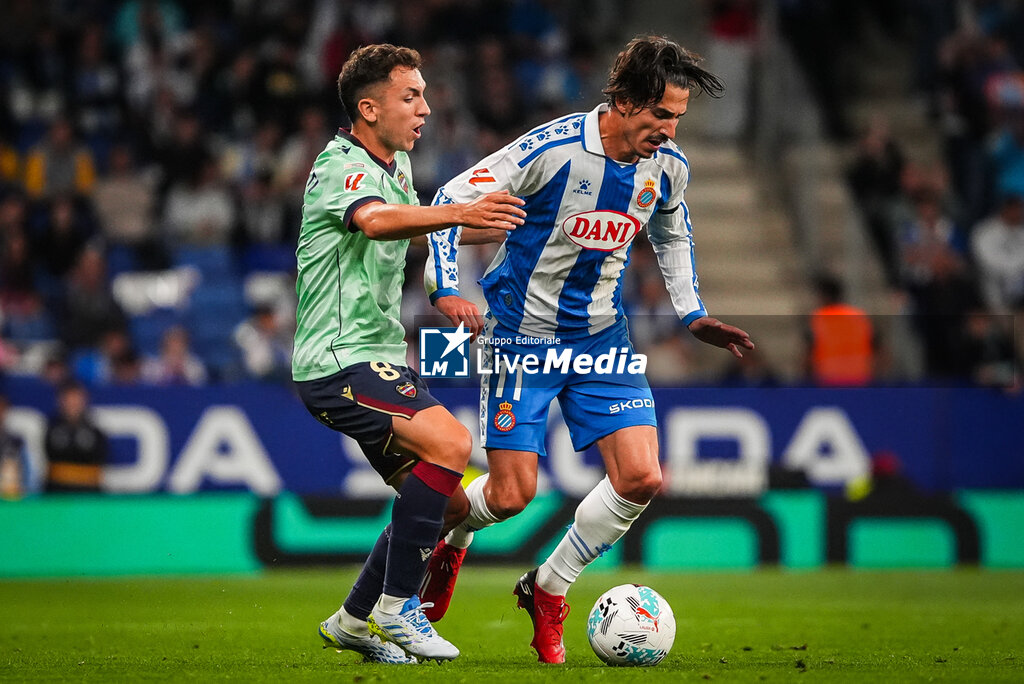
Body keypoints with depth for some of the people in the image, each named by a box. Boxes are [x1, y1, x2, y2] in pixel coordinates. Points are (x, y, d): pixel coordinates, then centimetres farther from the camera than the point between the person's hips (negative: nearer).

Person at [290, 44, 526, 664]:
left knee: (449, 500, 7)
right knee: (450, 442, -27)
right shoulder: (341, 168, -15)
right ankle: (395, 608, -19)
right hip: (337, 362, -10)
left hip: (379, 359, 10)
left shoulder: (397, 165, 15)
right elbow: (376, 221, -40)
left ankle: (355, 621, 19)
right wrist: (458, 213, -55)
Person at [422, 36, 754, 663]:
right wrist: (447, 288, -25)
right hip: (523, 338, -5)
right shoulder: (553, 149, -22)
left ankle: (548, 591, 11)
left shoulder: (668, 168, -4)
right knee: (513, 495, -7)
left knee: (641, 480, -10)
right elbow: (452, 199, -15)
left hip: (602, 338, 5)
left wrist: (694, 315, 15)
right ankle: (449, 536, 31)